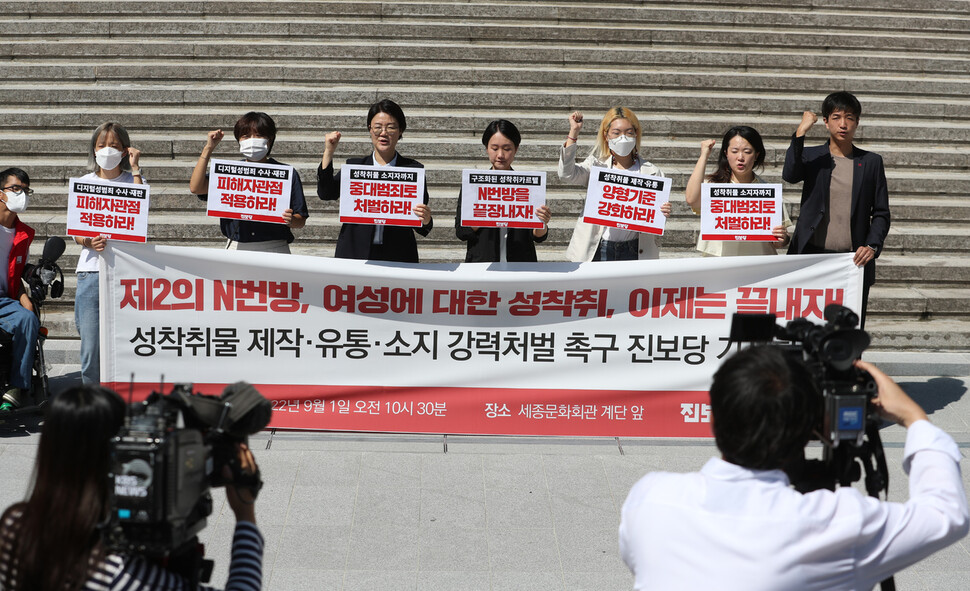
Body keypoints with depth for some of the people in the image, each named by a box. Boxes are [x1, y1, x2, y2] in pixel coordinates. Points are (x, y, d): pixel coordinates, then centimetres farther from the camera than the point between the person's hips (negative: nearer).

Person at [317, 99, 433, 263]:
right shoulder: (354, 165, 13)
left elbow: (420, 229, 5)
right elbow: (326, 194, -2)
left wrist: (425, 221, -19)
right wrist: (329, 152, -5)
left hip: (397, 257, -1)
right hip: (354, 253, 1)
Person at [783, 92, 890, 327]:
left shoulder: (871, 162, 11)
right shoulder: (812, 156, 9)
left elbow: (881, 213, 10)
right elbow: (790, 175, -14)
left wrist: (872, 246, -5)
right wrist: (800, 132, -17)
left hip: (854, 261, 1)